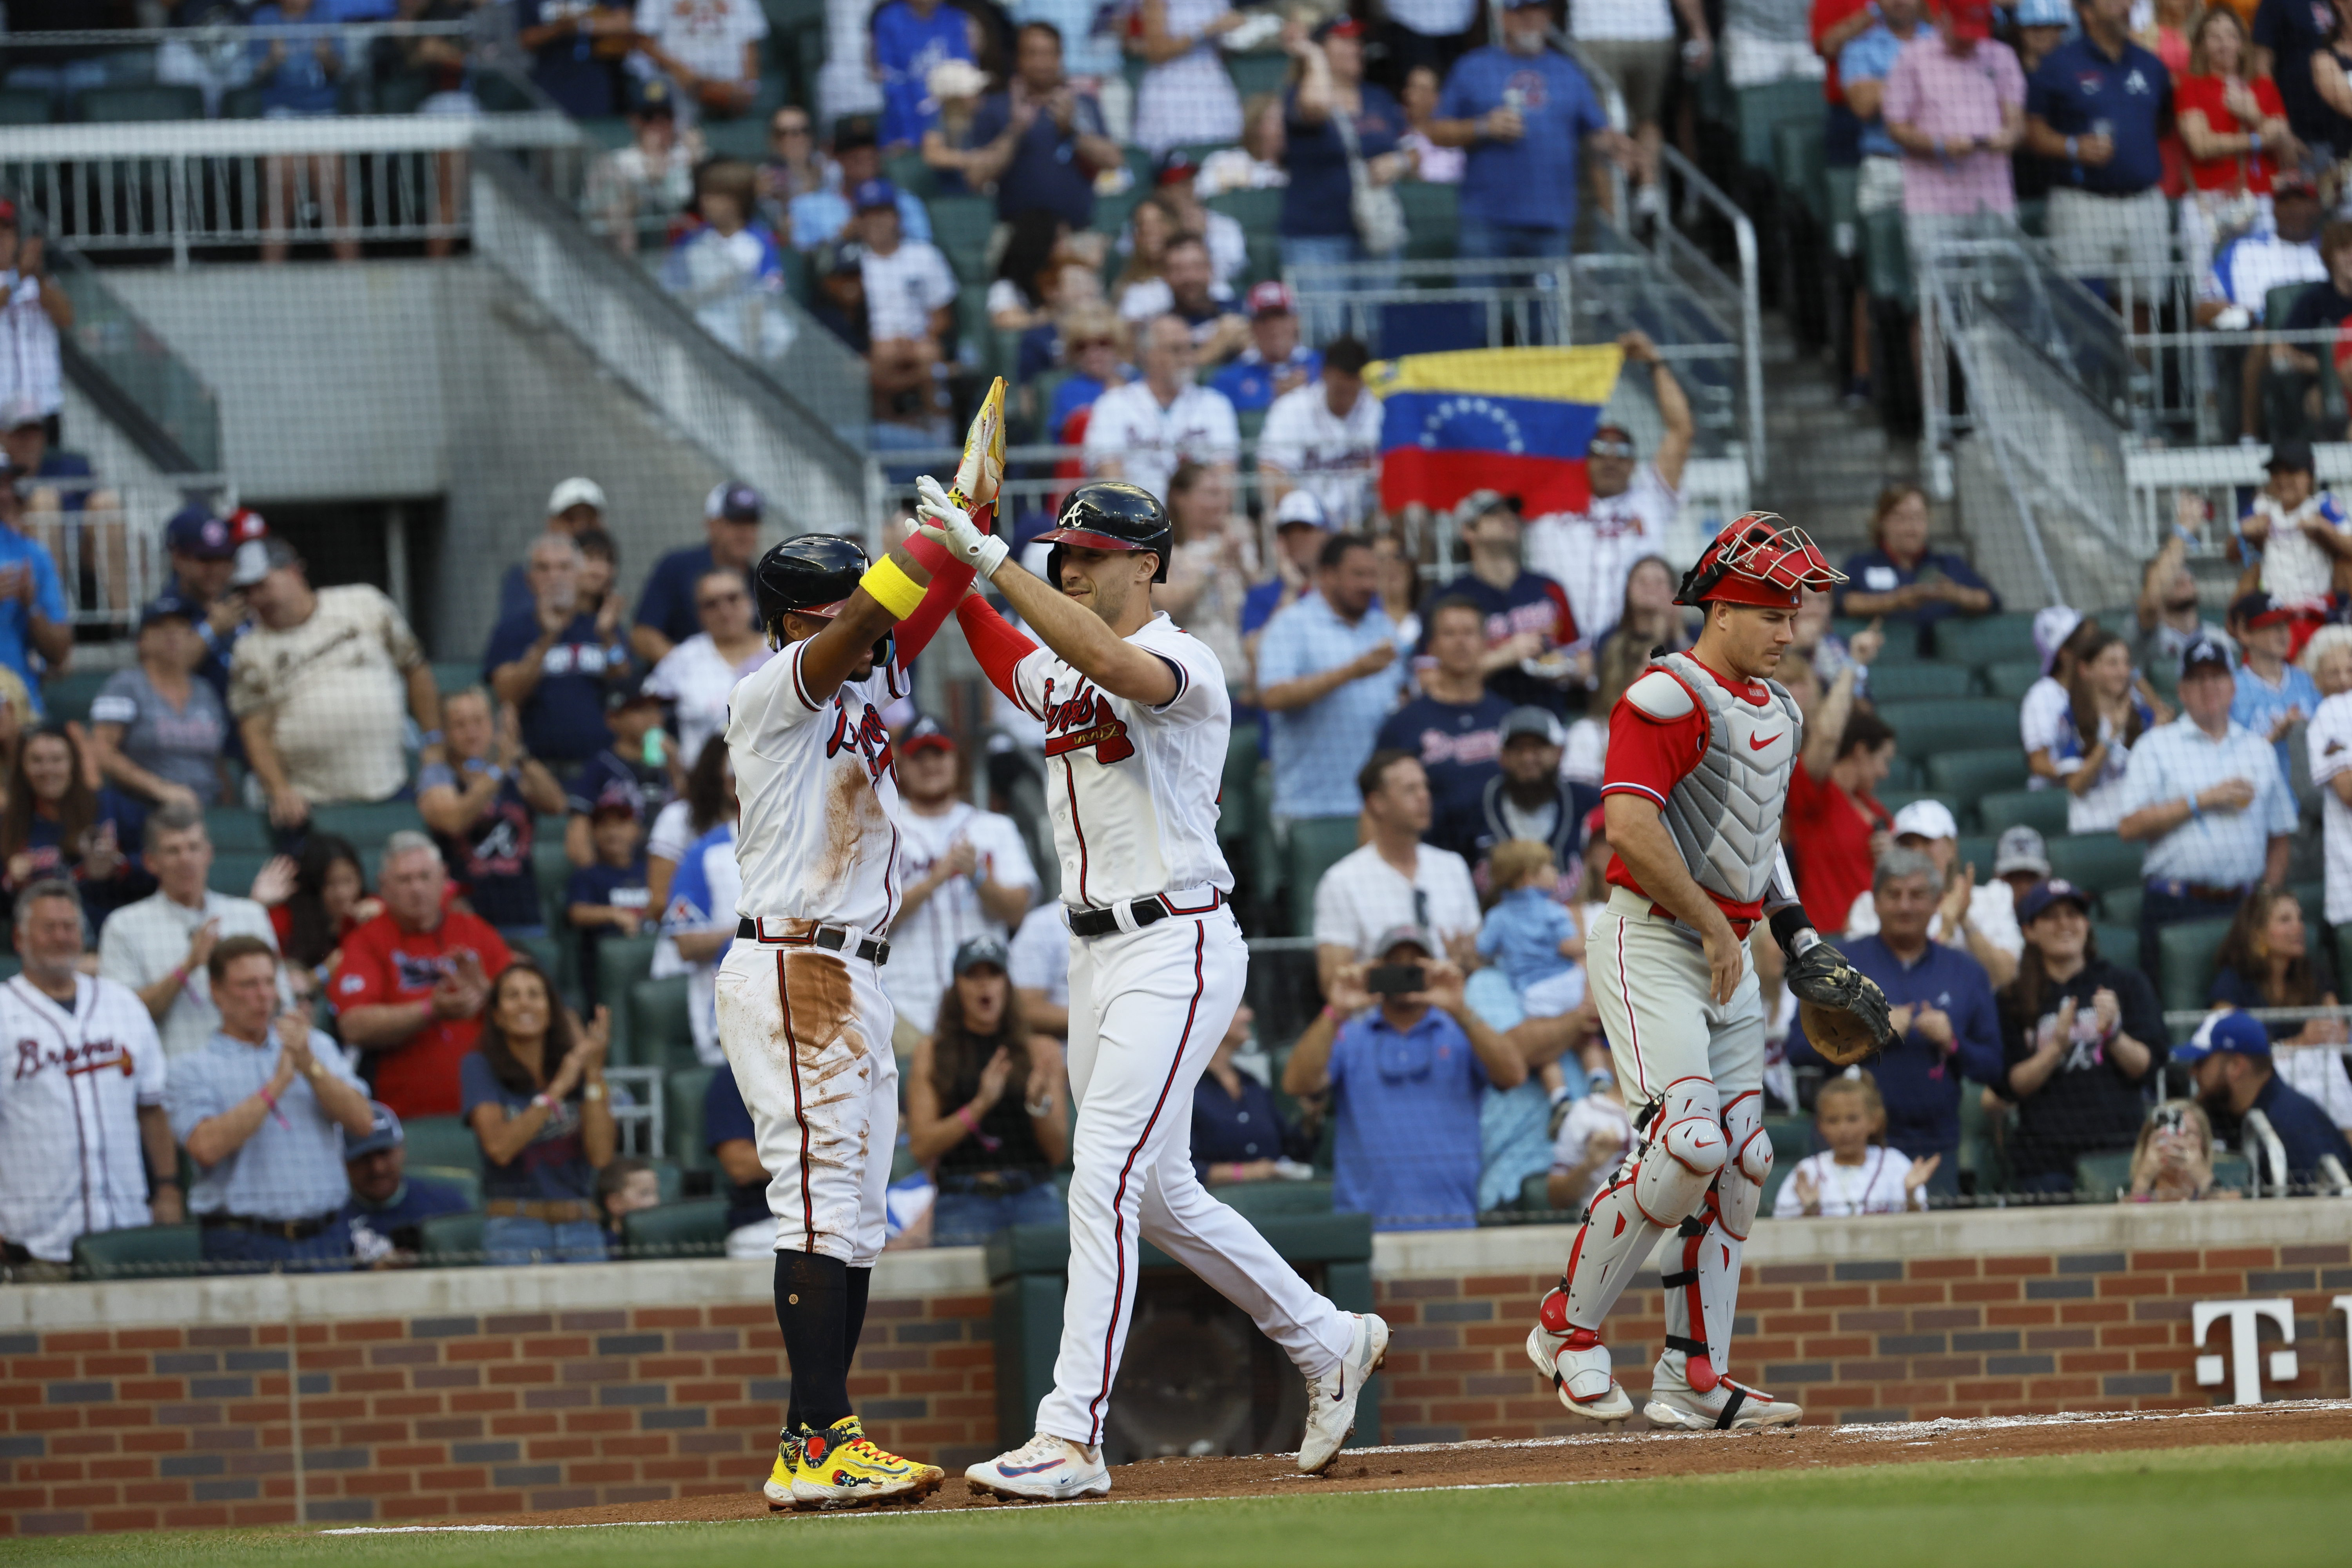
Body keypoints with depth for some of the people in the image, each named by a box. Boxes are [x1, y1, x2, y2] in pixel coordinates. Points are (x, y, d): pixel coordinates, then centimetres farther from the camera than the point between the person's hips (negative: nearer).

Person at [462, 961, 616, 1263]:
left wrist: (594, 1073, -7)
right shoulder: (480, 1067, 3)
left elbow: (601, 1155, -2)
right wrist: (557, 1090, -16)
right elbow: (500, 1147, -13)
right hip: (516, 1230, -3)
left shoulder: (575, 1066, 10)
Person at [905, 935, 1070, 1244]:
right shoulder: (931, 1052, 11)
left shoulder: (1042, 1051, 13)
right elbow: (922, 1148, 1)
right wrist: (980, 1106, -11)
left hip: (1033, 1199, 1)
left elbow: (1059, 1153, 10)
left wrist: (1039, 1104, -9)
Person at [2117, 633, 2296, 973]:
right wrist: (2202, 801, -8)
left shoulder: (2260, 750, 18)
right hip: (2177, 907, -3)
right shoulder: (2156, 747, 7)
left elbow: (2281, 834, 19)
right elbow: (2130, 827, -5)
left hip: (2244, 907, 3)